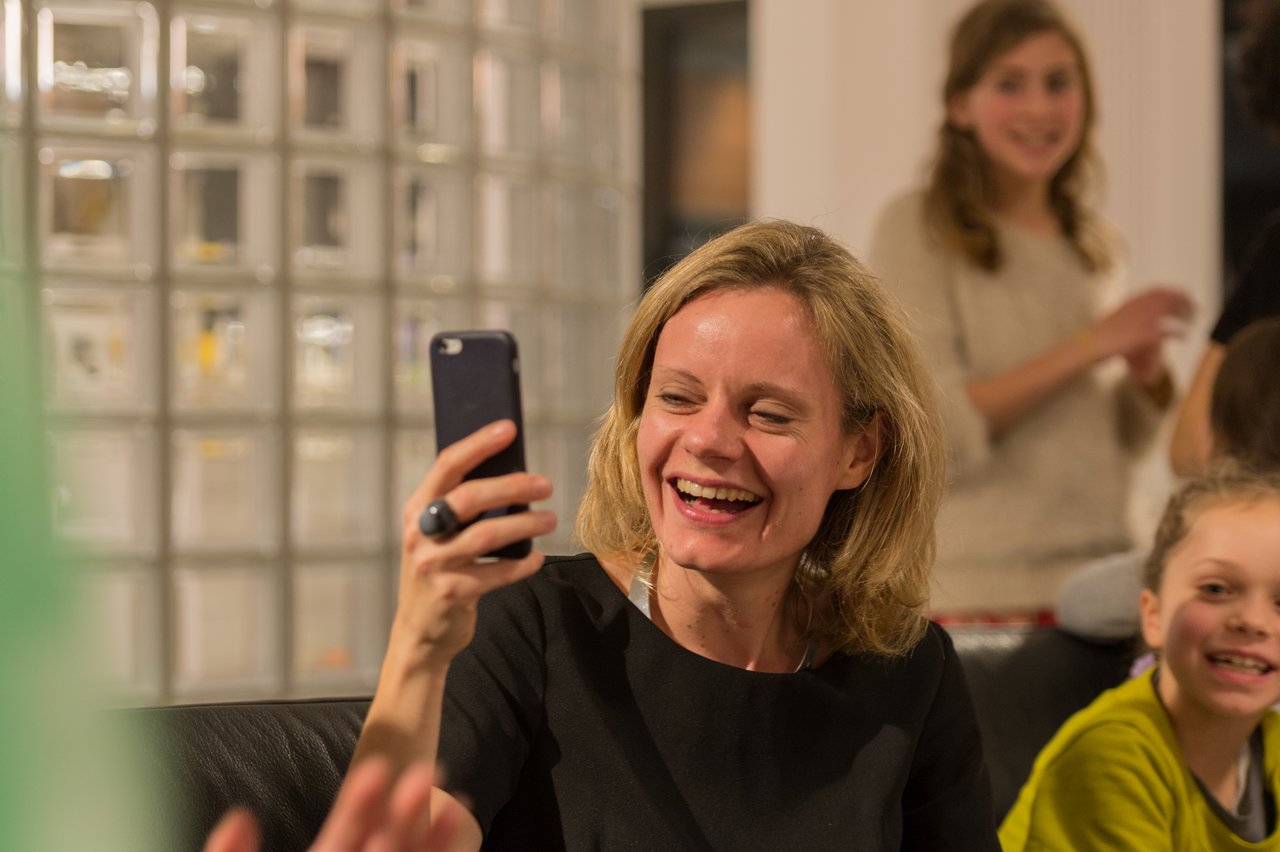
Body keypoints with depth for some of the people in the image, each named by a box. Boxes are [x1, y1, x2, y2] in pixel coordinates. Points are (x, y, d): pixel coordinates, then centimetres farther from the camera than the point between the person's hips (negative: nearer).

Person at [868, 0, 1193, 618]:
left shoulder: (1092, 242, 13)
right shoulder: (917, 227, -5)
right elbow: (927, 432, -15)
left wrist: (1147, 374, -2)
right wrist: (1090, 345, -15)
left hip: (1099, 581, 5)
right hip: (974, 590, -5)